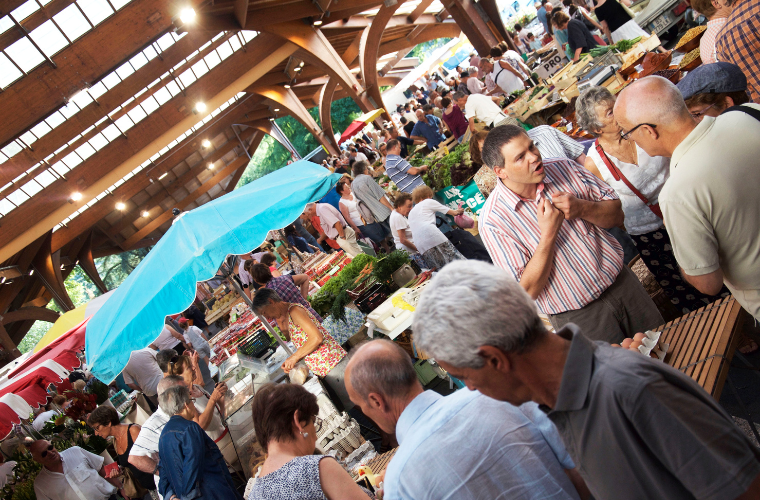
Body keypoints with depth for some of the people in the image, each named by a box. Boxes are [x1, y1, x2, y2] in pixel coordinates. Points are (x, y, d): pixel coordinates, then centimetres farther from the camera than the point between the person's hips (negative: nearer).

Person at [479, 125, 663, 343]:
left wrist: (582, 209, -19)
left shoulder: (563, 168, -4)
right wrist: (548, 234, -27)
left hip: (623, 283, 5)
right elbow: (526, 291, -20)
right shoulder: (493, 220, -20)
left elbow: (616, 214, 2)